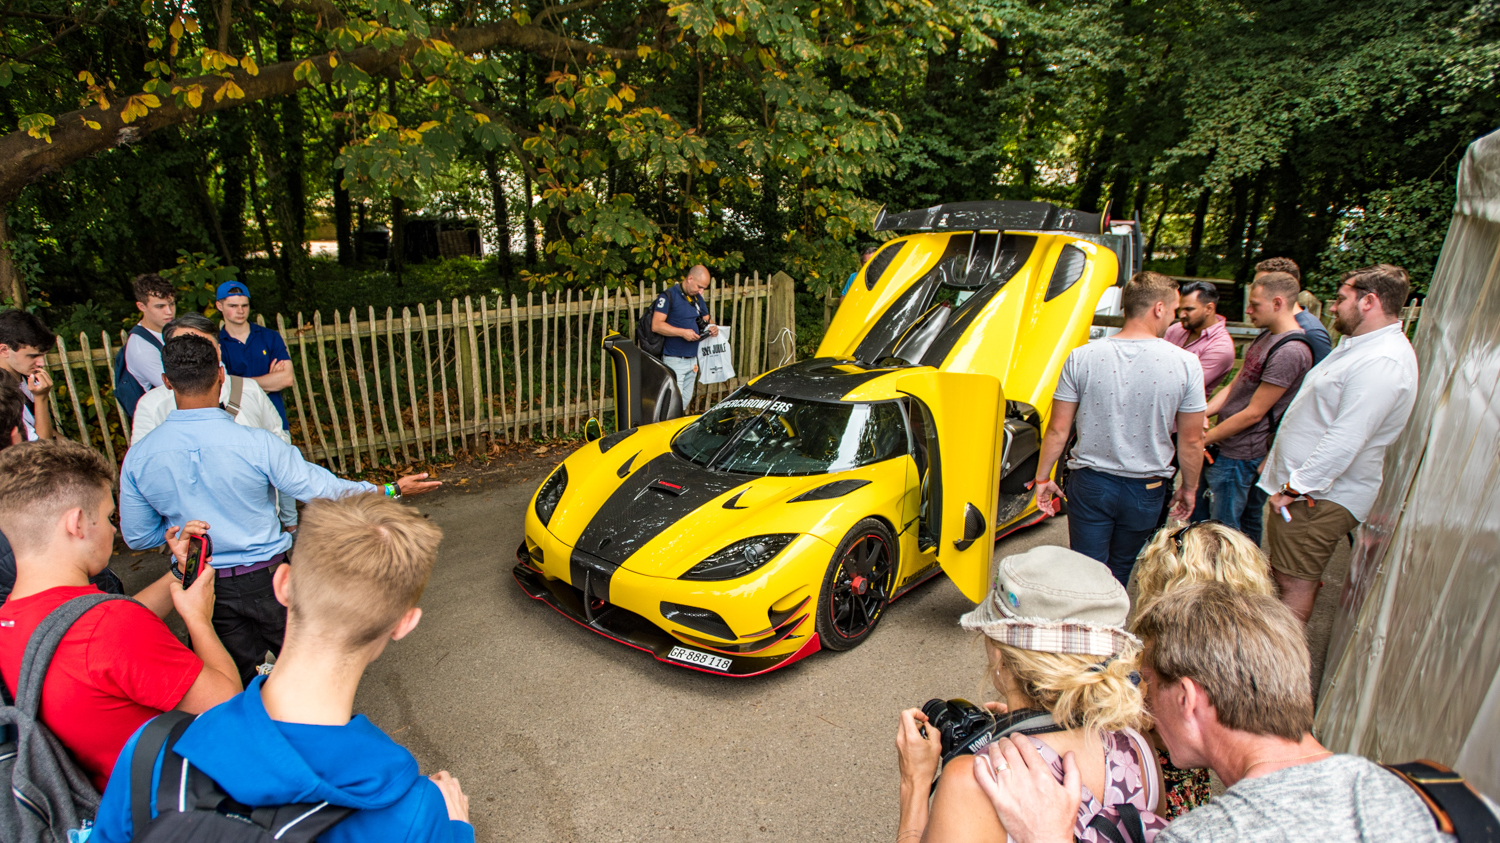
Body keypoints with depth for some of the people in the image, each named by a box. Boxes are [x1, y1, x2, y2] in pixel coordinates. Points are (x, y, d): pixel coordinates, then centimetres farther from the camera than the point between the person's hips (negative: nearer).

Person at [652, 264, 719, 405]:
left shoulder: (698, 298, 13)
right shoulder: (669, 296, -11)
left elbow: (707, 319, 22)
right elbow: (656, 325, -17)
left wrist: (712, 328, -3)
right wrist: (683, 332, -23)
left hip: (692, 360, 8)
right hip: (674, 360, -8)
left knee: (686, 401, 11)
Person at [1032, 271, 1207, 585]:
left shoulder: (1081, 357, -10)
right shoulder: (1185, 364, -11)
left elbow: (1058, 431, -6)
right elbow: (1191, 442, -3)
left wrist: (1042, 478, 7)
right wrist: (1189, 488, 13)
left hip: (1089, 485, -1)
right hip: (1145, 491, 1)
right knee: (1120, 574, 21)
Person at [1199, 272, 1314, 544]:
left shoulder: (1290, 351, -21)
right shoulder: (1266, 336, 10)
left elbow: (1253, 413, -20)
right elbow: (1234, 385, 11)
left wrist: (1205, 439, -13)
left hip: (1238, 455, -9)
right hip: (1225, 447, 9)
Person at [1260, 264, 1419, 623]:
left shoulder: (1382, 363, -22)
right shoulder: (1359, 345, 14)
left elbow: (1345, 442, -27)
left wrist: (1294, 488, -22)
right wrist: (1276, 458, 22)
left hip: (1320, 497, -10)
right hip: (1303, 482, 11)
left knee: (1295, 583, 0)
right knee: (1286, 575, 19)